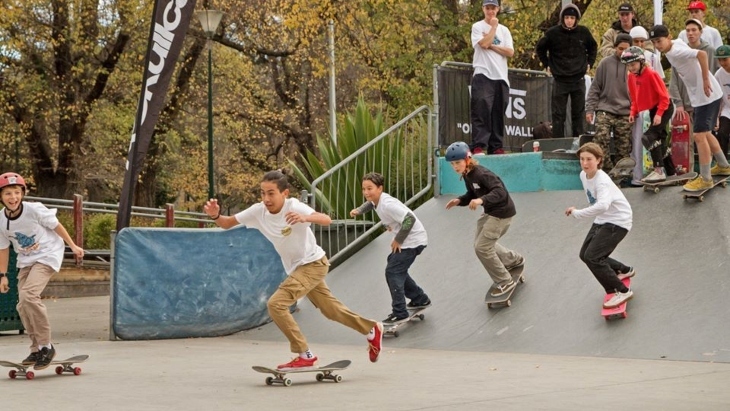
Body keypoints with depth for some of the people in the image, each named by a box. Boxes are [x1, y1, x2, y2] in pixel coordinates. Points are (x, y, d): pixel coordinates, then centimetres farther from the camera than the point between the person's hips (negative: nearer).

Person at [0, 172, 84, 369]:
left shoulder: (34, 209, -21)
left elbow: (56, 225, -6)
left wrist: (73, 246, 3)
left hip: (47, 255, -6)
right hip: (26, 260, 6)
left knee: (28, 295, -25)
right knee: (23, 306, 2)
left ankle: (46, 346, -16)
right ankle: (36, 350, 18)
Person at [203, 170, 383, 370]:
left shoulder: (294, 207, -26)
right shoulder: (258, 211, -10)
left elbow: (326, 220, -40)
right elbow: (227, 224, -6)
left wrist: (305, 218, -60)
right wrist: (216, 215, -28)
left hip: (313, 264, -7)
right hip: (296, 268, 7)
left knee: (276, 304, -21)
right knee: (330, 310, 21)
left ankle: (305, 356, -13)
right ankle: (372, 329, 43)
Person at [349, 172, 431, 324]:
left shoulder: (387, 204, -27)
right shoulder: (377, 200, 2)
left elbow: (410, 219, -34)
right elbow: (370, 203, 28)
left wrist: (398, 240, -22)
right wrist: (359, 210, 7)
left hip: (413, 240, -10)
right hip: (406, 240, 10)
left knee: (392, 272, -10)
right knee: (397, 270, 21)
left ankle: (399, 313, -7)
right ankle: (420, 299, 35)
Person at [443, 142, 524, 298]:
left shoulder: (482, 174, -28)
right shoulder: (467, 175, 1)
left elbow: (500, 192, -38)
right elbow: (471, 195, 14)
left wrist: (482, 200, -52)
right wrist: (459, 201, -6)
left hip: (501, 212, -10)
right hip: (490, 212, 10)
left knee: (482, 248, -10)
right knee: (481, 243, 23)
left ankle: (505, 282, 2)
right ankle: (514, 260, 43)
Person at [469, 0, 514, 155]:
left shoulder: (504, 30, 16)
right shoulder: (477, 27, 5)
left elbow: (510, 52, 3)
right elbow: (484, 44, -13)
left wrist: (491, 46, -5)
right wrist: (494, 27, -2)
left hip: (501, 77, 4)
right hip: (483, 75, -4)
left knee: (498, 114, 4)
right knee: (482, 110, -14)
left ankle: (496, 147, 8)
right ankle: (478, 146, -17)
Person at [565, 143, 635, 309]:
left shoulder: (602, 181, -30)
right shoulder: (583, 175, -3)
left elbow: (602, 205, -49)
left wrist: (577, 213, -41)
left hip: (617, 222, -9)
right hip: (602, 220, 9)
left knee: (592, 257, -18)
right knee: (585, 255, 15)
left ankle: (623, 291, -8)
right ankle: (624, 270, 35)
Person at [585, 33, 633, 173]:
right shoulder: (606, 63, 4)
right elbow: (595, 88, 7)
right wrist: (589, 109, 0)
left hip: (625, 114, 1)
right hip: (605, 110, -1)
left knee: (624, 148, 1)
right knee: (601, 137, -21)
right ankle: (607, 169, -15)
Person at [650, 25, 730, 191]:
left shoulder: (676, 52, -23)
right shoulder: (676, 43, 4)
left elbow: (702, 54, -39)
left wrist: (706, 80, -32)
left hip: (707, 95, -10)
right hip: (699, 96, 10)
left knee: (699, 135, -10)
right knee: (705, 133, 22)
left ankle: (705, 179, -4)